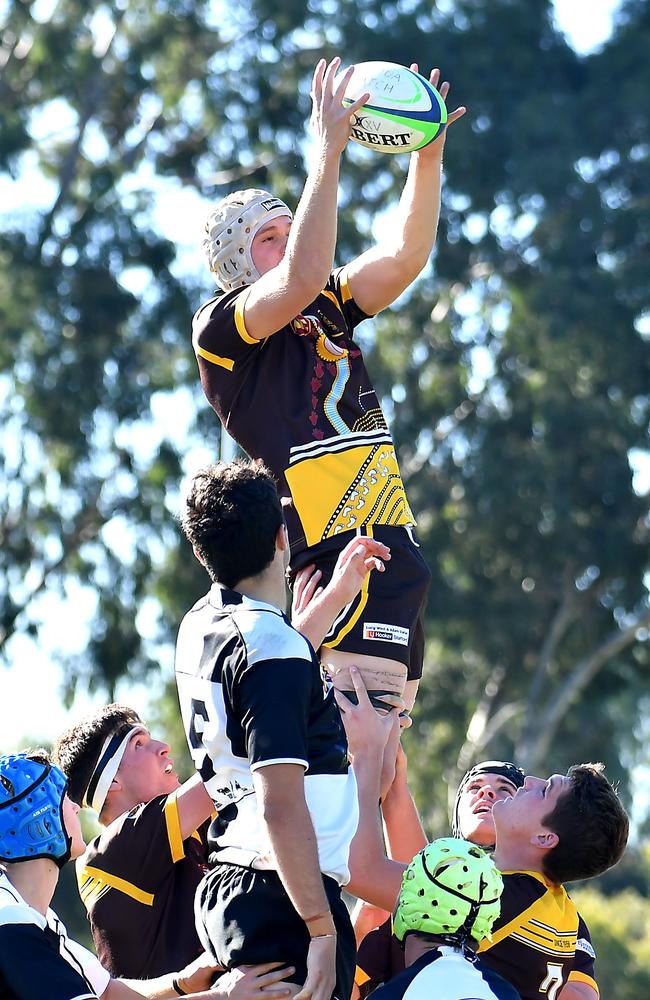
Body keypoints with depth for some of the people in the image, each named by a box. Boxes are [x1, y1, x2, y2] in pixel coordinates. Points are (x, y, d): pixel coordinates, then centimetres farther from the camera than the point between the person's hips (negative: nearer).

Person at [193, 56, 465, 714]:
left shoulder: (327, 310, 19)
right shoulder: (221, 327, -3)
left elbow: (404, 257, 10)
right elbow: (303, 277, -19)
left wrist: (428, 154, -3)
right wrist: (327, 149, -18)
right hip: (341, 548, -9)